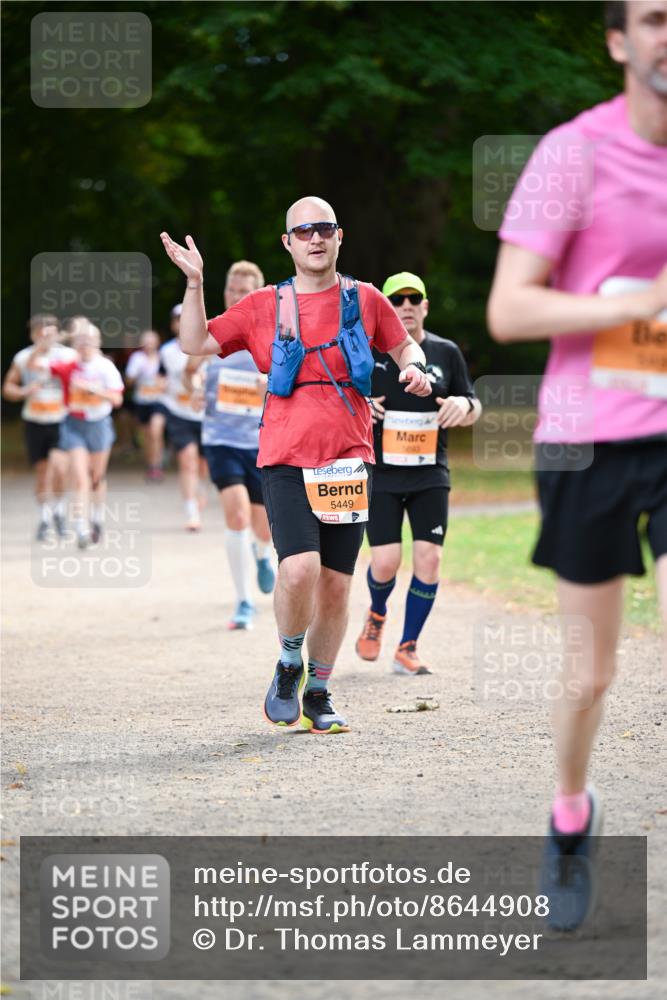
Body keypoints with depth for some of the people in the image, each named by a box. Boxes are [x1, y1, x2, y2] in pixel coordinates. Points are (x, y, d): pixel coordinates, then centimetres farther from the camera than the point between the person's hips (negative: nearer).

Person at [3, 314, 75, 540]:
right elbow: (8, 387, 6)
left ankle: (59, 508, 6)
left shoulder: (68, 356, -6)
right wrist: (24, 391, -14)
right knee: (42, 471, 9)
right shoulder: (23, 358, -1)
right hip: (34, 422, 2)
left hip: (62, 421, -2)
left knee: (59, 467, -20)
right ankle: (44, 517, 28)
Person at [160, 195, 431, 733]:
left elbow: (404, 344, 23)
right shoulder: (264, 306, 7)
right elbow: (197, 343, 8)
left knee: (336, 584, 4)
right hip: (287, 461, -2)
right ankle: (289, 665, 5)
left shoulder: (364, 299, 9)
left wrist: (414, 368, 1)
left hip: (348, 462, 2)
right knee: (300, 568, -21)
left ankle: (318, 696, 18)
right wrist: (195, 284, -4)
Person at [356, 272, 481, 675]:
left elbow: (473, 411, 12)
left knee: (429, 557, -8)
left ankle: (407, 649, 5)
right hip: (380, 475, -2)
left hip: (430, 475, 2)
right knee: (386, 562, -10)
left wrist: (464, 405, -11)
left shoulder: (446, 353, 6)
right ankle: (377, 614, 26)